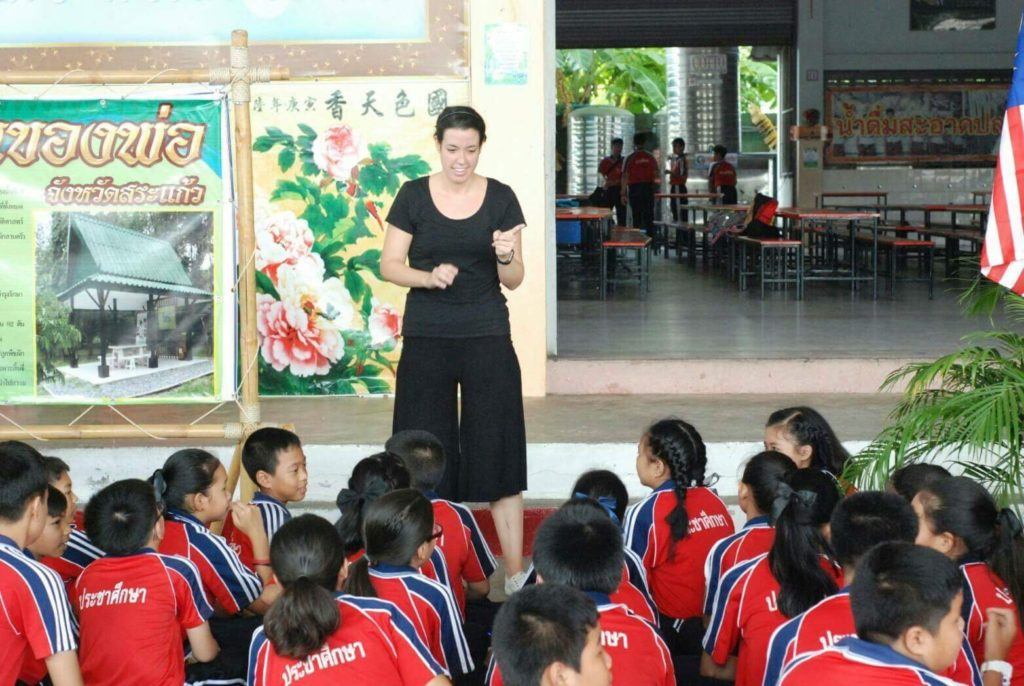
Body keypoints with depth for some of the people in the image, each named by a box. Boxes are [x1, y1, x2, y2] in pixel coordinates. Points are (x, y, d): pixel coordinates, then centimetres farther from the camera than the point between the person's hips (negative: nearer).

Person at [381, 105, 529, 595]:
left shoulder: (500, 198, 2)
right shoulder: (414, 196, 1)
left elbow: (514, 281, 3)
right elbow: (389, 265, 2)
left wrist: (506, 257, -18)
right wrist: (429, 276, -17)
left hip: (487, 338, 0)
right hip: (426, 339, 0)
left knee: (498, 453, -2)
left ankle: (515, 574, 2)